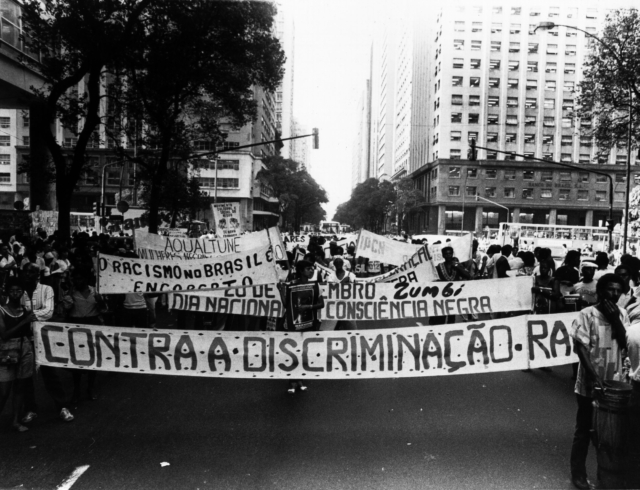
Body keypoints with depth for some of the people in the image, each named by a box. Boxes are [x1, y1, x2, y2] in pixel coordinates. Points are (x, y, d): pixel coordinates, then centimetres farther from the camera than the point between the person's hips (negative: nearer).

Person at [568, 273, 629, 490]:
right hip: (590, 383, -4)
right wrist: (593, 377, -22)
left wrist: (615, 318, -15)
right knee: (584, 430, 5)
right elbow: (581, 347, -16)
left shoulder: (621, 313, 2)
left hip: (614, 382, 5)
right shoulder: (587, 314, -13)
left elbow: (625, 343, -6)